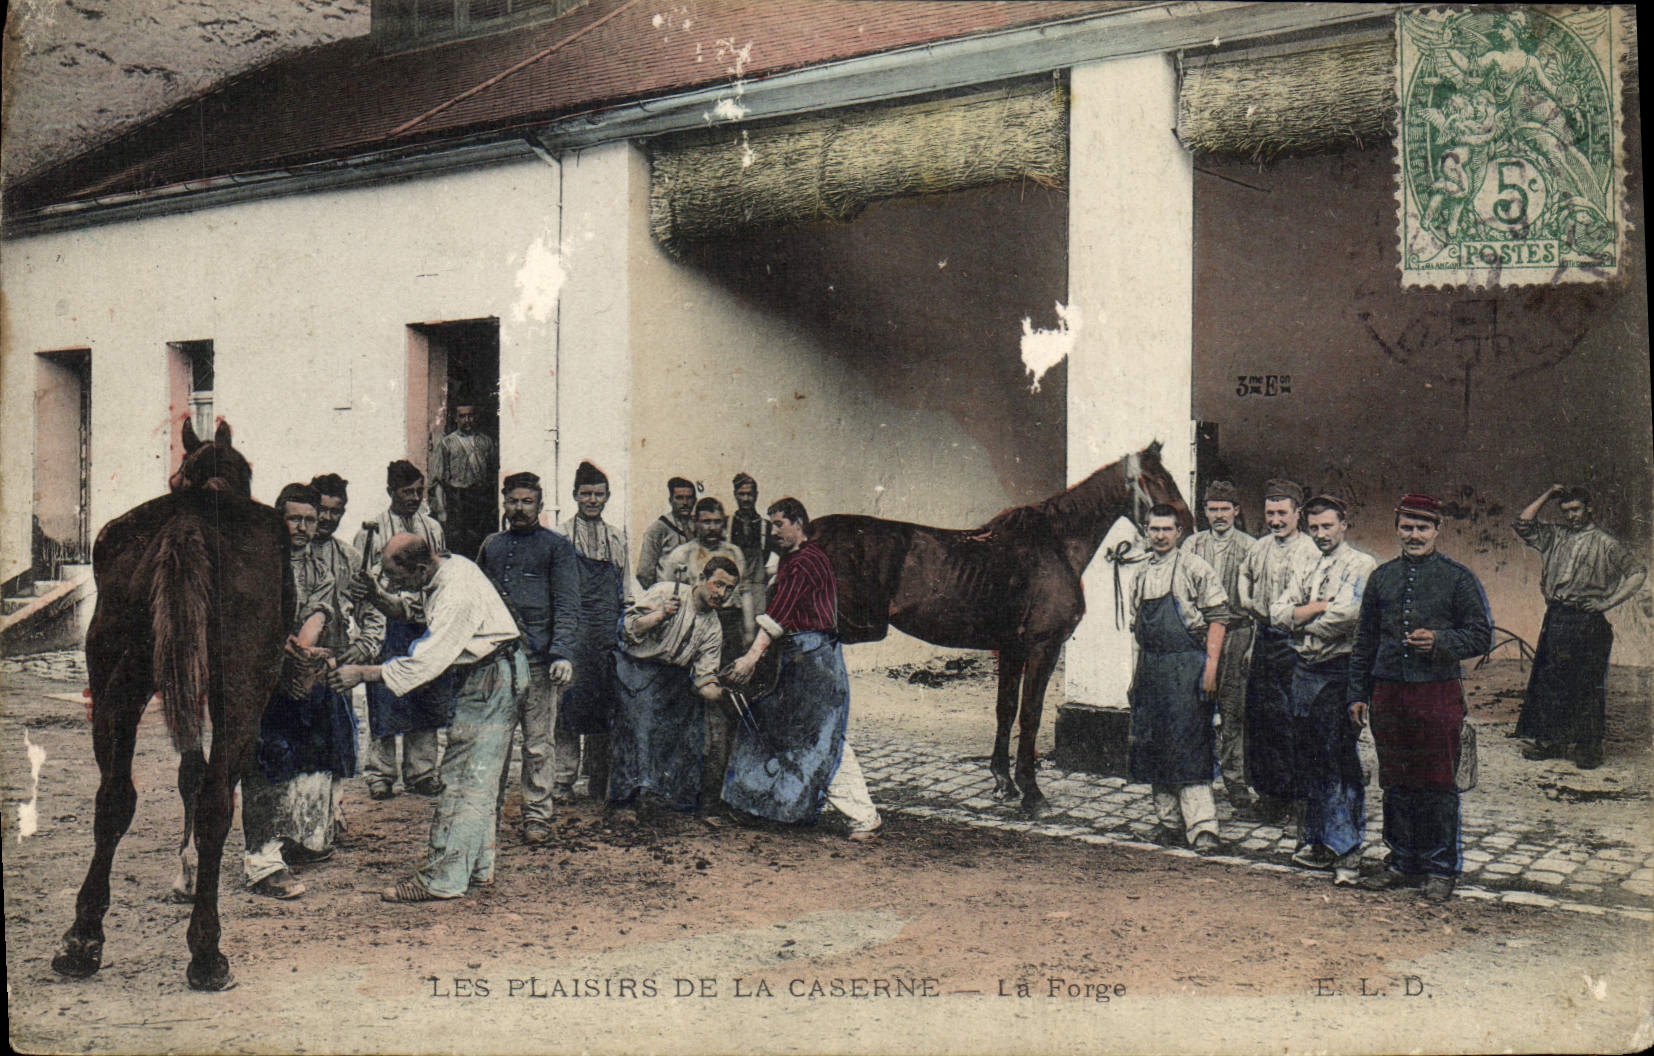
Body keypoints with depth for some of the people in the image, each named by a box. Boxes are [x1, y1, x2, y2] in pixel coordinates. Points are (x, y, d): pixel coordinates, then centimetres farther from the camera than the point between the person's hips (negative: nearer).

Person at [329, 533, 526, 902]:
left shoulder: (457, 595, -26)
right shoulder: (449, 567, 3)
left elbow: (428, 660, -28)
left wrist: (363, 673, -23)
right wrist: (391, 598, 6)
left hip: (489, 680, -11)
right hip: (484, 678, 11)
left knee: (462, 778, -9)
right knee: (481, 778, 14)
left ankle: (442, 878, -6)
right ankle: (479, 867, 21)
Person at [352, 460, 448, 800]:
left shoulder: (433, 529, 15)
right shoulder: (372, 530, 3)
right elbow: (357, 580, -1)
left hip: (427, 624, 4)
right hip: (388, 624, -4)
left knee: (427, 701, 6)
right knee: (385, 699, -3)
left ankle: (421, 772, 17)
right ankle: (380, 774, 8)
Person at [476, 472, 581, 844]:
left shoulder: (556, 546, 4)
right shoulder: (491, 546, 18)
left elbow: (567, 606, -2)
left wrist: (563, 653, -14)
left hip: (537, 659, -4)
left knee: (538, 743, 1)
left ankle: (537, 814, 9)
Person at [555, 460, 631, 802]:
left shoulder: (617, 537, 16)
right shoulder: (561, 534, 3)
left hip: (608, 631, 4)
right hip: (573, 629, -3)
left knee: (605, 703, 5)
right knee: (570, 700, -6)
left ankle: (599, 782, 13)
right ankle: (564, 780, 2)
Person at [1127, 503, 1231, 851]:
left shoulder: (1194, 567, -5)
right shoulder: (1141, 574, 16)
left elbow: (1218, 617, -8)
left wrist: (1211, 665, -16)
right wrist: (1137, 674, 18)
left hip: (1186, 664, -7)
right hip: (1151, 667, 7)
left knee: (1189, 746, -10)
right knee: (1153, 746, 8)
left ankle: (1202, 825, -9)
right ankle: (1170, 820, 17)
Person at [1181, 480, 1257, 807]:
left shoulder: (1249, 547, 3)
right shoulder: (1192, 544, 10)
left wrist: (1254, 644, -5)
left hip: (1236, 634, -2)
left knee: (1233, 708, 0)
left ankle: (1234, 778, 9)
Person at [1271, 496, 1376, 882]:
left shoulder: (1361, 565, -5)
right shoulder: (1310, 567, 18)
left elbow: (1346, 613, -20)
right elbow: (1277, 611, 7)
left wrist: (1301, 619, -4)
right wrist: (1317, 607, -10)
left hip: (1338, 672, -7)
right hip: (1305, 671, 7)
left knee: (1340, 763, -7)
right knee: (1307, 760, 11)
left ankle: (1347, 850, -2)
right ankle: (1316, 840, 21)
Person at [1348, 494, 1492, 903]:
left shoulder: (1458, 578, -1)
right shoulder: (1382, 576, 10)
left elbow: (1482, 636, -1)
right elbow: (1364, 640, 14)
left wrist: (1439, 642, -19)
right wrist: (1358, 693, 11)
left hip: (1438, 695, -4)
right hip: (1388, 695, 4)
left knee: (1437, 785, 3)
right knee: (1396, 784, 10)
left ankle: (1440, 869, 14)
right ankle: (1402, 863, 21)